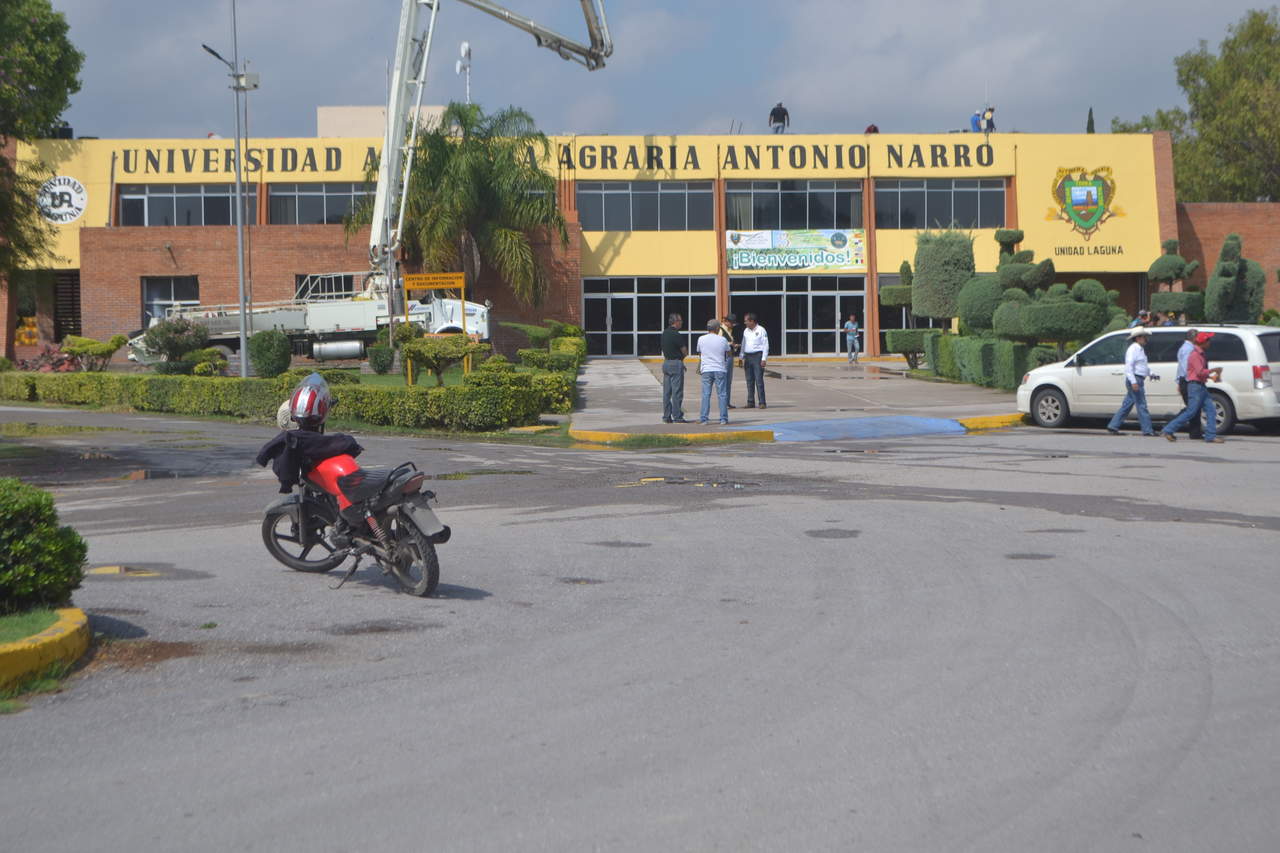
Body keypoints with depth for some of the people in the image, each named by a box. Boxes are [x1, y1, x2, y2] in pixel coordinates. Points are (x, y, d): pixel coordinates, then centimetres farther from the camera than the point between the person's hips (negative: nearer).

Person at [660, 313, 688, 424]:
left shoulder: (665, 333, 10)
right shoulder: (676, 335, -16)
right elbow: (685, 352, -11)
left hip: (666, 363, 8)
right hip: (676, 363, -8)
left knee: (666, 392, 9)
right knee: (677, 392, -4)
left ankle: (666, 417, 12)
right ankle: (677, 417, -3)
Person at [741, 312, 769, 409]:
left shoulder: (761, 330, -4)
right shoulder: (746, 331, 14)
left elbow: (765, 345, -6)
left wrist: (764, 359, -13)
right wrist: (742, 358, 15)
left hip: (757, 356, -6)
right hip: (748, 357, 6)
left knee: (759, 380, -10)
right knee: (749, 381, 5)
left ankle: (762, 403, -9)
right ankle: (750, 402, 9)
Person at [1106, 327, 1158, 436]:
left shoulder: (1140, 349, 20)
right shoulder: (1133, 349, -12)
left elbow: (1144, 366, 31)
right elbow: (1129, 366, -20)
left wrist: (1151, 374, 15)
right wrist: (1133, 382, -26)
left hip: (1138, 381, 10)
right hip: (1135, 379, -10)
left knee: (1127, 405, 10)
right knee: (1141, 405, -7)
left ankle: (1113, 426, 12)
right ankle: (1147, 430, -5)